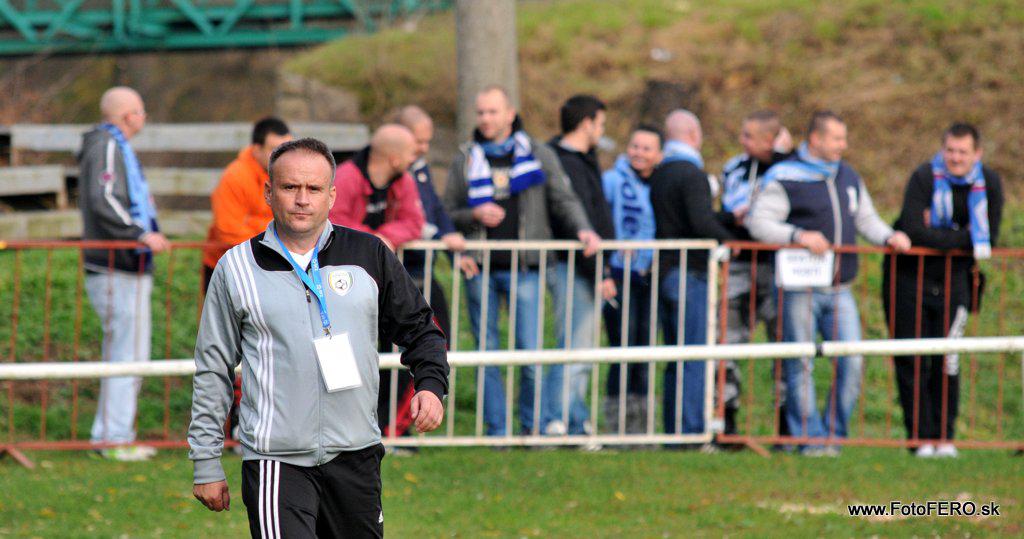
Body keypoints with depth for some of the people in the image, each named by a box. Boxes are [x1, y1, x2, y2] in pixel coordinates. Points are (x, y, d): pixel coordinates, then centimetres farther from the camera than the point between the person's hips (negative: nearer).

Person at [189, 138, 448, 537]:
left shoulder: (369, 255, 8)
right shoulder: (237, 268, 4)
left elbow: (418, 327, 19)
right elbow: (212, 370, 8)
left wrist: (431, 383, -1)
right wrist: (206, 463, 6)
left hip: (356, 455, 3)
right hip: (276, 463, -3)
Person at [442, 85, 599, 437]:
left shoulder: (538, 154, 7)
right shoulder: (466, 159, 10)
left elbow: (563, 199, 5)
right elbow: (448, 213, 10)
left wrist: (582, 229, -13)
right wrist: (474, 215, -10)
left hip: (525, 269, -2)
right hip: (481, 270, 2)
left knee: (530, 350, -7)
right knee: (487, 351, 4)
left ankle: (535, 425, 6)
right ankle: (496, 429, 10)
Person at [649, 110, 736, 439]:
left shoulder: (658, 175, 15)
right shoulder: (691, 174, -12)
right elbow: (702, 223, -25)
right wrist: (730, 241, -7)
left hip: (663, 272, 8)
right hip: (690, 275, -8)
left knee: (676, 359, 12)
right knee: (695, 358, -7)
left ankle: (672, 430, 12)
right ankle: (690, 429, -9)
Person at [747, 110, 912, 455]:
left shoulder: (849, 178, 16)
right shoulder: (785, 177, -5)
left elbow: (866, 219, 24)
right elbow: (759, 222, -11)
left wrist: (888, 238, 4)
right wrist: (799, 237, -24)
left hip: (840, 290, 6)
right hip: (800, 292, -6)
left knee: (852, 362, -1)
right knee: (800, 366, -2)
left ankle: (835, 431, 11)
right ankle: (809, 437, 3)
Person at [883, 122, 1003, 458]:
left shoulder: (989, 184, 0)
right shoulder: (924, 178, -13)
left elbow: (988, 240, -4)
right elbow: (914, 229, -25)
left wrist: (938, 235, -14)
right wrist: (963, 238, -21)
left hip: (953, 279, 3)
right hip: (910, 278, -3)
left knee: (947, 361, -1)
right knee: (912, 363, -4)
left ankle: (945, 437, 8)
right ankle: (922, 438, 2)